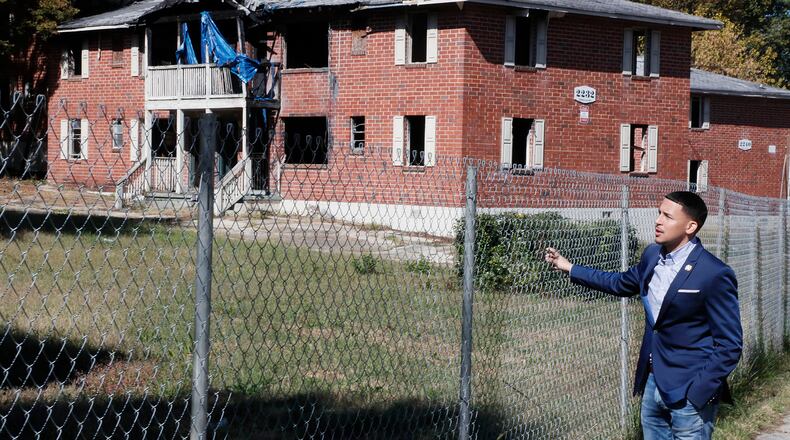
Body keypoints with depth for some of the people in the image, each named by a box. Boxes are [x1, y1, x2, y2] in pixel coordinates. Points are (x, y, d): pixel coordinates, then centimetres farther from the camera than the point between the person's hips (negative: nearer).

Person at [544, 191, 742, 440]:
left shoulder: (714, 275, -19)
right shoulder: (652, 255, 3)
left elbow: (729, 344, -15)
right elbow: (621, 284, 24)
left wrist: (697, 392, -21)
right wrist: (569, 268, 22)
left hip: (689, 391, -7)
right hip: (653, 382, 7)